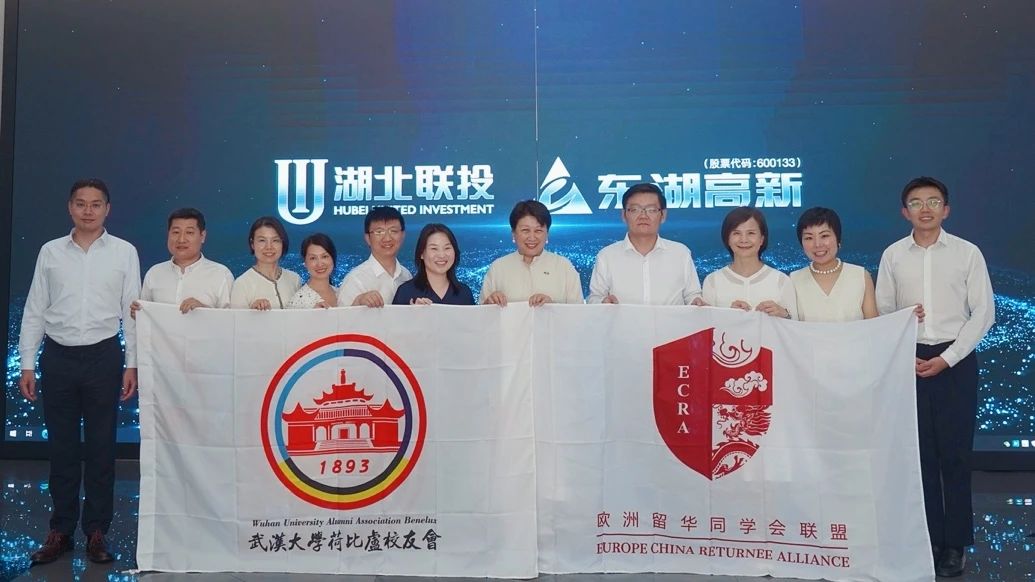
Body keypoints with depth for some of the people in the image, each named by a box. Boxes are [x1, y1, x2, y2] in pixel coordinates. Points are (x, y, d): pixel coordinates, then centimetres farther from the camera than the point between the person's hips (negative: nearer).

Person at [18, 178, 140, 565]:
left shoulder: (124, 252, 2)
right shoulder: (50, 252, 6)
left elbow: (132, 311, 1)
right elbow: (34, 311, 7)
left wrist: (132, 364, -4)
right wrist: (27, 365, 2)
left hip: (103, 357, -1)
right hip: (57, 357, 2)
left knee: (101, 446, 5)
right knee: (61, 446, 8)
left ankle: (96, 532, 15)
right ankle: (60, 531, 19)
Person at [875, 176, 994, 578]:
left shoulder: (968, 253, -2)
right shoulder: (892, 256, 3)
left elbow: (983, 313, -2)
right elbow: (881, 311, 7)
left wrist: (945, 358, -9)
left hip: (955, 360, -2)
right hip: (909, 360, 2)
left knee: (955, 453, 2)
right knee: (919, 452, 7)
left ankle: (955, 543, 14)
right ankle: (929, 537, 19)